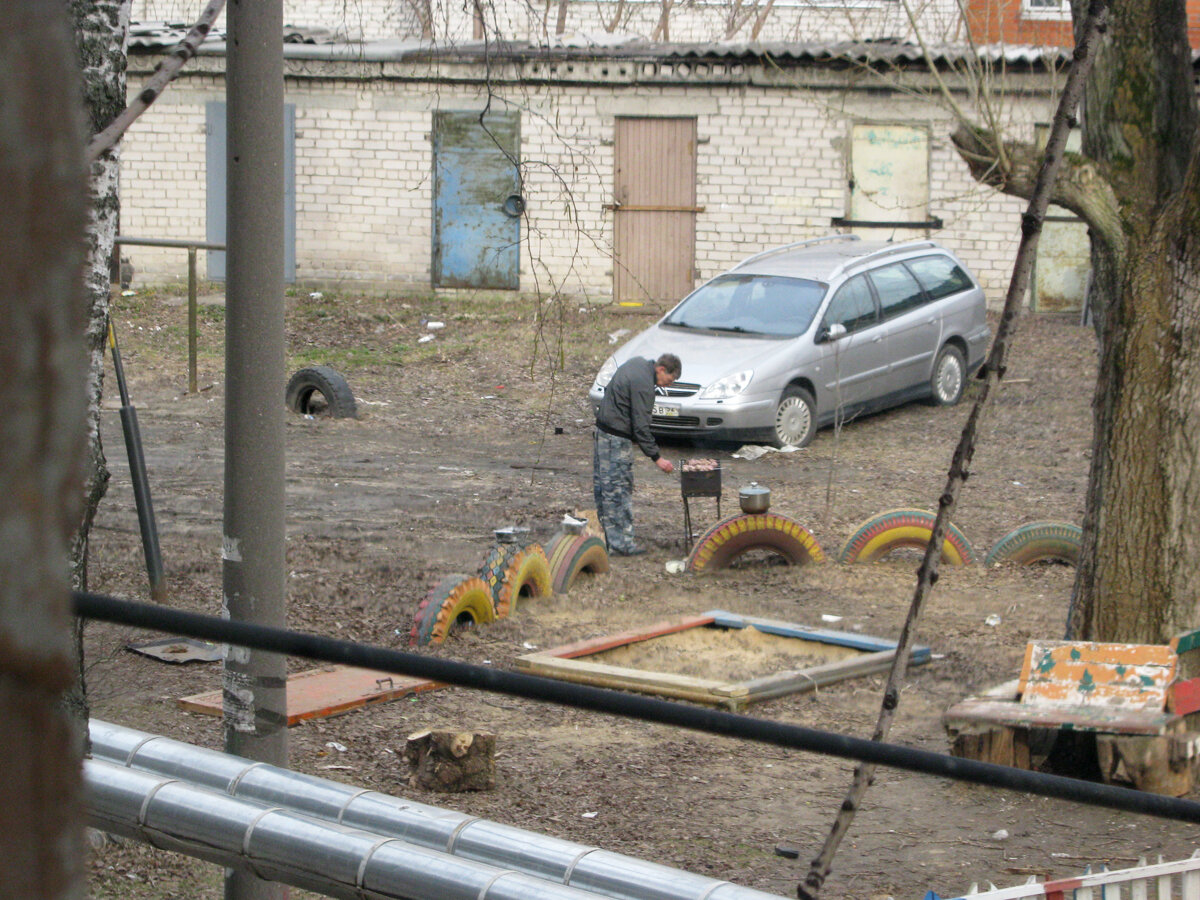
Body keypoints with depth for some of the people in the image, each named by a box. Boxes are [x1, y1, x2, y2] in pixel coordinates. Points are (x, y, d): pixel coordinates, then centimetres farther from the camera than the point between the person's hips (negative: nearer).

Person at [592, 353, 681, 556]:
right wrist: (657, 457, -18)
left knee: (603, 487, 13)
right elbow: (641, 427, -23)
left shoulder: (637, 363, 9)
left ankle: (606, 537, 20)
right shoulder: (643, 384, -22)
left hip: (601, 432, 10)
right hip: (616, 440, -10)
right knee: (619, 490, -6)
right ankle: (622, 543, -3)